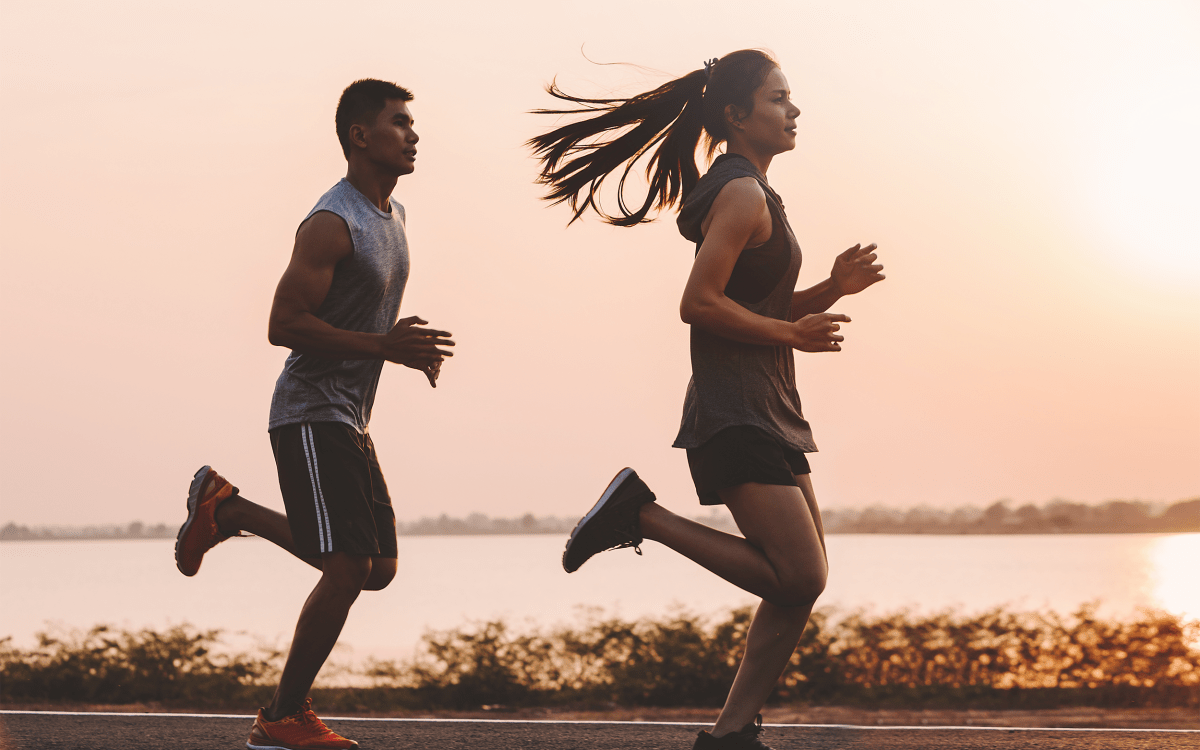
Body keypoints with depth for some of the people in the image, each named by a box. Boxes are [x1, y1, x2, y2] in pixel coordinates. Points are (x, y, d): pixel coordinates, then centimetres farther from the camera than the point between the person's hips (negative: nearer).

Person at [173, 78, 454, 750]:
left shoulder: (393, 215, 14)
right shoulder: (331, 223, -16)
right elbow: (285, 324, -21)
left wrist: (408, 344, 6)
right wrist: (385, 347, -23)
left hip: (351, 421, 9)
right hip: (312, 414, -9)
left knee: (378, 567, 12)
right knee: (349, 568, -14)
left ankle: (227, 509, 25)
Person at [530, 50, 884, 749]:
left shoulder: (752, 194, 19)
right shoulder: (742, 195, -12)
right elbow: (699, 303, -21)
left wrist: (833, 289, 8)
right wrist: (794, 334, -16)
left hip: (768, 412, 10)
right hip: (737, 414, -10)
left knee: (803, 582, 8)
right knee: (798, 578, -14)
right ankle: (640, 513, -5)